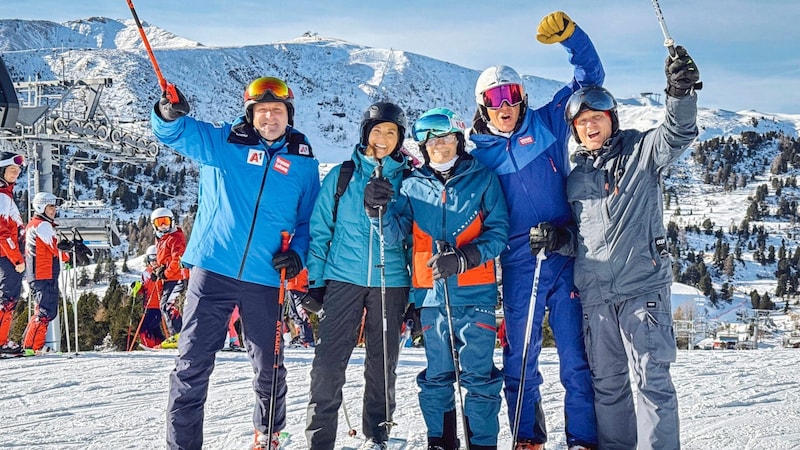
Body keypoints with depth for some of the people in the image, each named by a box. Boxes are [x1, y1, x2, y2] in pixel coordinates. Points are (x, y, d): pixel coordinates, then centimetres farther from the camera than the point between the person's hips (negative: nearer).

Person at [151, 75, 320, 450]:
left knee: (269, 367, 12)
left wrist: (297, 252, -4)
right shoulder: (220, 142, 3)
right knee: (192, 363, -3)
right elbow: (173, 132, -2)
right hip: (212, 270, -1)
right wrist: (170, 113, -26)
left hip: (265, 279, 2)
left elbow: (310, 219, 15)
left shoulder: (303, 162, 8)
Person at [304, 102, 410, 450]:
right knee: (329, 361, -8)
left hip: (390, 281, 1)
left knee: (382, 363, 7)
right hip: (343, 278, -1)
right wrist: (315, 280, 1)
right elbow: (320, 230, 7)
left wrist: (417, 289, -3)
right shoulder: (341, 176, 7)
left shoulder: (406, 180, 8)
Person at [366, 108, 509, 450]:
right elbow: (393, 235, 4)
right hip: (431, 294, 3)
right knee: (436, 376, 9)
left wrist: (463, 258, -16)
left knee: (477, 375, -5)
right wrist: (380, 209, -15)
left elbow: (497, 233, -2)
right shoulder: (412, 186, 12)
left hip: (475, 292, -3)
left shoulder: (482, 179, 4)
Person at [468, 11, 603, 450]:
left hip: (566, 255, -1)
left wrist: (568, 34, -11)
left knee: (576, 355, -1)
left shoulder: (546, 124, 4)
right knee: (519, 357, 7)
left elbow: (589, 77, 3)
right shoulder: (477, 155, 7)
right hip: (518, 265, 2)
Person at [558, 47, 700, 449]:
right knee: (606, 383, 11)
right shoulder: (576, 177, 17)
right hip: (594, 294, 5)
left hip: (642, 286, -5)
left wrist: (681, 94, -35)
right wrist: (558, 240, 2)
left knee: (652, 378, -8)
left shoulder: (640, 151, 3)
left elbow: (678, 133, -16)